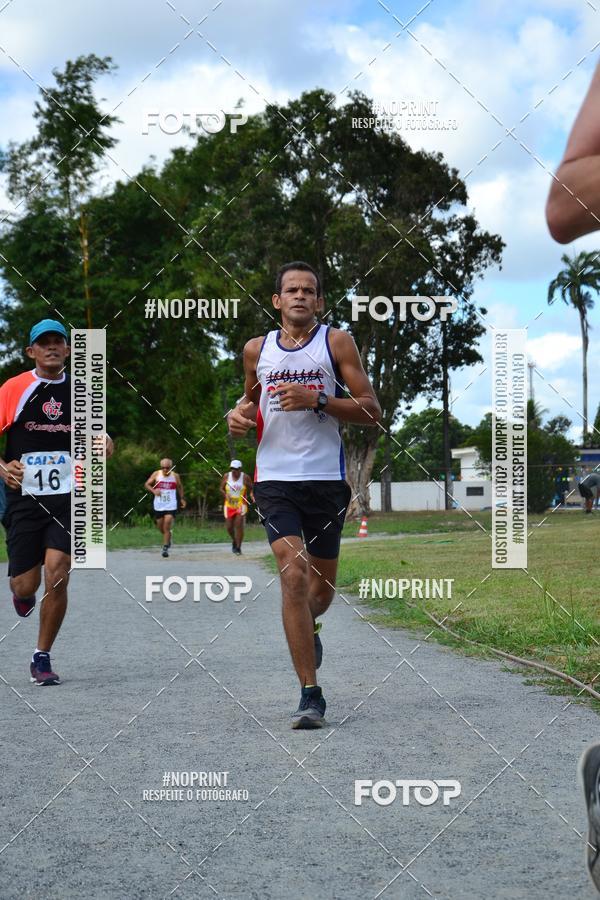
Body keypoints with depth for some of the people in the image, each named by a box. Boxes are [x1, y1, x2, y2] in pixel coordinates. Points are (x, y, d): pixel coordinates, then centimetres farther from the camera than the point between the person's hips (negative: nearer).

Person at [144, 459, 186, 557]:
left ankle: (165, 548, -7)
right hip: (158, 506, 2)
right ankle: (169, 536, 45)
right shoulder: (156, 474, -2)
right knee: (160, 528, 13)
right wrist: (153, 490, -20)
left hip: (171, 506, -2)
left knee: (167, 527, -12)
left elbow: (180, 487, 17)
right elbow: (147, 484, -2)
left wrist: (182, 498, 12)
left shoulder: (175, 476, -1)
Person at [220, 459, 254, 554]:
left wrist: (252, 496, -16)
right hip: (229, 504, 3)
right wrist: (225, 495, -10)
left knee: (239, 524, -15)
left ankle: (238, 547, -7)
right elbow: (221, 489, 10)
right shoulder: (226, 476, 2)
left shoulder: (245, 477, -4)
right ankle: (234, 541, 33)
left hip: (241, 504, -3)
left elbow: (251, 489, 5)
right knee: (229, 527, 2)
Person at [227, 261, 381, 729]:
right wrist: (239, 416, 5)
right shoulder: (257, 350, 9)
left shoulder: (336, 342, 1)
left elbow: (372, 411, -3)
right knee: (293, 575, -16)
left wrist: (317, 399, -17)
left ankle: (307, 625, 50)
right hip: (275, 479, 0)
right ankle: (311, 695, -12)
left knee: (322, 584, 12)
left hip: (326, 479, 0)